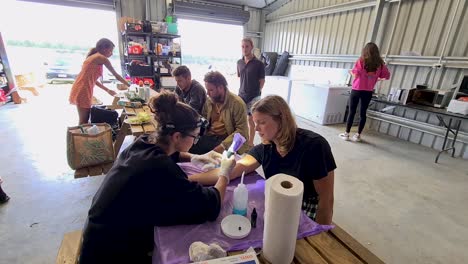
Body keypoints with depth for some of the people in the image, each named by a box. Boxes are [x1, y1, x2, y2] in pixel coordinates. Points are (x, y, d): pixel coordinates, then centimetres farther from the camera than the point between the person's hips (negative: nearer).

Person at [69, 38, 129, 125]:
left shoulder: (94, 57, 18)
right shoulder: (101, 58, -9)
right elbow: (116, 75, -4)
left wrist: (108, 90, 21)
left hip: (83, 91, 9)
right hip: (82, 92, -9)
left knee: (85, 121, 15)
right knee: (84, 122, -2)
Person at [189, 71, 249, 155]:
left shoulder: (237, 103, -10)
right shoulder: (209, 100, 9)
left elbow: (241, 131, -15)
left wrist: (223, 145, -24)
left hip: (227, 140, -5)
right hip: (209, 137, 5)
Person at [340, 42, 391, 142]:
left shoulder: (361, 61, -8)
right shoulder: (380, 63, 2)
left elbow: (355, 74, -16)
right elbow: (387, 76, 4)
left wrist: (351, 71, 5)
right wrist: (376, 78, 16)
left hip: (357, 90, -3)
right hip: (368, 92, 3)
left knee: (352, 112, 4)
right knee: (363, 113, 9)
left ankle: (346, 134, 9)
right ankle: (358, 135, 16)